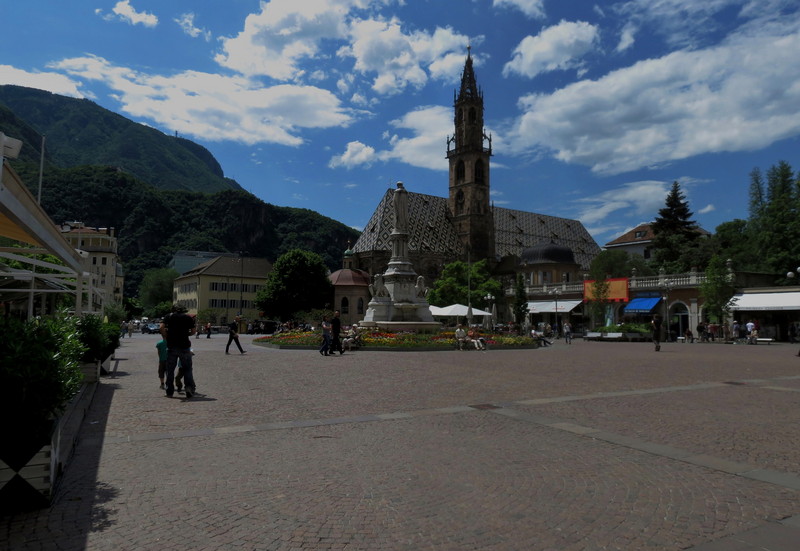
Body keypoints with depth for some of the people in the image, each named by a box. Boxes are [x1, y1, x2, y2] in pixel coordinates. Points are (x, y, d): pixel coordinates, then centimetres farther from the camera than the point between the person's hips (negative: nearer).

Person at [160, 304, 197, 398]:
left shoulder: (169, 316, 6)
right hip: (184, 346, 0)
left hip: (171, 346, 1)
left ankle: (169, 391, 15)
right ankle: (189, 387, -9)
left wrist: (165, 338, 5)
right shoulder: (189, 317, 6)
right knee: (187, 368, 8)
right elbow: (193, 332, 6)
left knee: (170, 369, 11)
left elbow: (162, 327, -9)